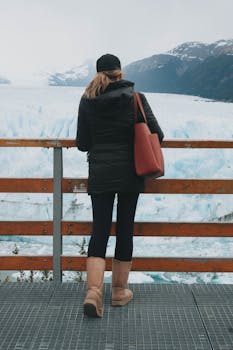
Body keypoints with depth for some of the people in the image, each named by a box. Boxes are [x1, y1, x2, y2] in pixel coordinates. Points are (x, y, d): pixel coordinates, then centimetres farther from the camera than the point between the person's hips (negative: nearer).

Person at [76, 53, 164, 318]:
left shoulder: (87, 101, -1)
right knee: (125, 229, 9)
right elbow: (157, 135, -3)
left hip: (100, 175, 1)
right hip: (130, 174, -1)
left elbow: (81, 144, 2)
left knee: (99, 231, 4)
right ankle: (119, 291, 20)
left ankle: (93, 291, -11)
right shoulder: (136, 99, -4)